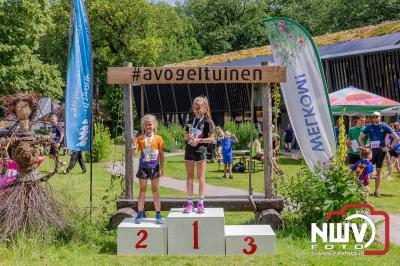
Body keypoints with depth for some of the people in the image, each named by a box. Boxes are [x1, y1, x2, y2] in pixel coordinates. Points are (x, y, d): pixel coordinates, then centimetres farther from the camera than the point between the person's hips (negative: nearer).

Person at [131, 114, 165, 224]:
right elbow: (133, 154, -3)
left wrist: (162, 168, 0)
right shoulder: (140, 139, 1)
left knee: (155, 190, 6)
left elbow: (161, 155, 3)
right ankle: (140, 214, 10)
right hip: (143, 166, 1)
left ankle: (158, 214, 10)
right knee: (142, 190, 7)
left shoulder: (158, 138, 0)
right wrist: (134, 144, -20)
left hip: (154, 167, -1)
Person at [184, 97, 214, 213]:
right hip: (189, 150, 5)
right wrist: (187, 137, -5)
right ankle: (189, 203, 9)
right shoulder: (190, 121, 11)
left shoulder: (207, 122, -4)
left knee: (201, 177, 1)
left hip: (200, 151, -5)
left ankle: (201, 203, 5)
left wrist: (199, 140, -17)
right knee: (189, 177, 5)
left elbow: (211, 138, -6)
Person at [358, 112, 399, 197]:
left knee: (378, 171, 5)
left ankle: (376, 190, 13)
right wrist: (364, 147, 0)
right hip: (371, 151, 1)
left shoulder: (385, 127, -2)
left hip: (381, 151, -1)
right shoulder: (369, 127, 2)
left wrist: (389, 147, -6)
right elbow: (360, 138, 11)